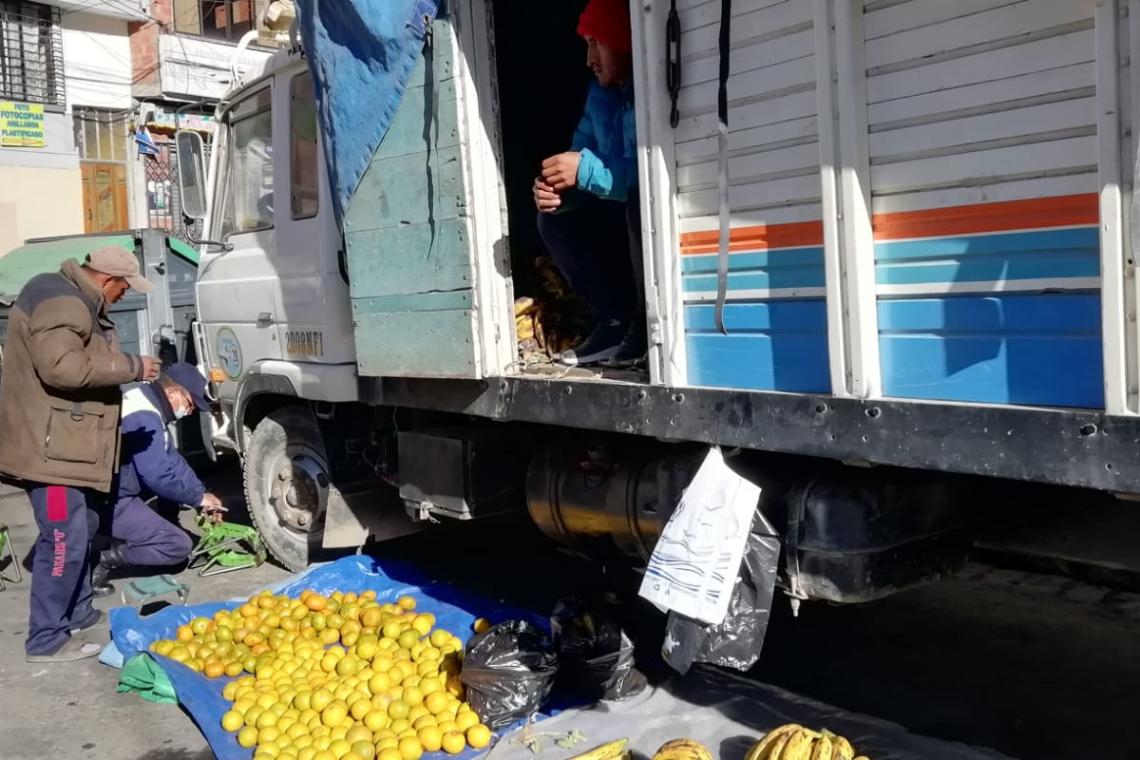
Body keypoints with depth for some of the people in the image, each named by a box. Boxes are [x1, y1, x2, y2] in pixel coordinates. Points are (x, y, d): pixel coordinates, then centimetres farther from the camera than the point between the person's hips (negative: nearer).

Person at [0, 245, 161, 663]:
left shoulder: (74, 299, 16)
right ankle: (46, 639, 3)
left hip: (64, 442, 11)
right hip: (49, 446, -11)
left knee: (81, 529, 20)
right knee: (64, 540, -7)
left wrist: (128, 367, 13)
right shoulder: (61, 303, -19)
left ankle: (78, 612, 34)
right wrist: (130, 366, -22)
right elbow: (61, 366, -30)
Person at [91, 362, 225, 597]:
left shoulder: (148, 404, 10)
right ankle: (100, 558, -9)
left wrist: (201, 493, 7)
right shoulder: (144, 418, -22)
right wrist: (198, 497, -10)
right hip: (110, 501, -10)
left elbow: (171, 460, 15)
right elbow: (158, 476, -24)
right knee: (179, 545, -11)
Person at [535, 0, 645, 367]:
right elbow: (579, 158, 7)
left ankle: (651, 321, -19)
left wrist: (586, 171, -27)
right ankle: (619, 318, -1)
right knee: (554, 219, 6)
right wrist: (559, 189, -15)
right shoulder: (601, 92, 7)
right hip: (627, 215, 9)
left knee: (640, 196, -35)